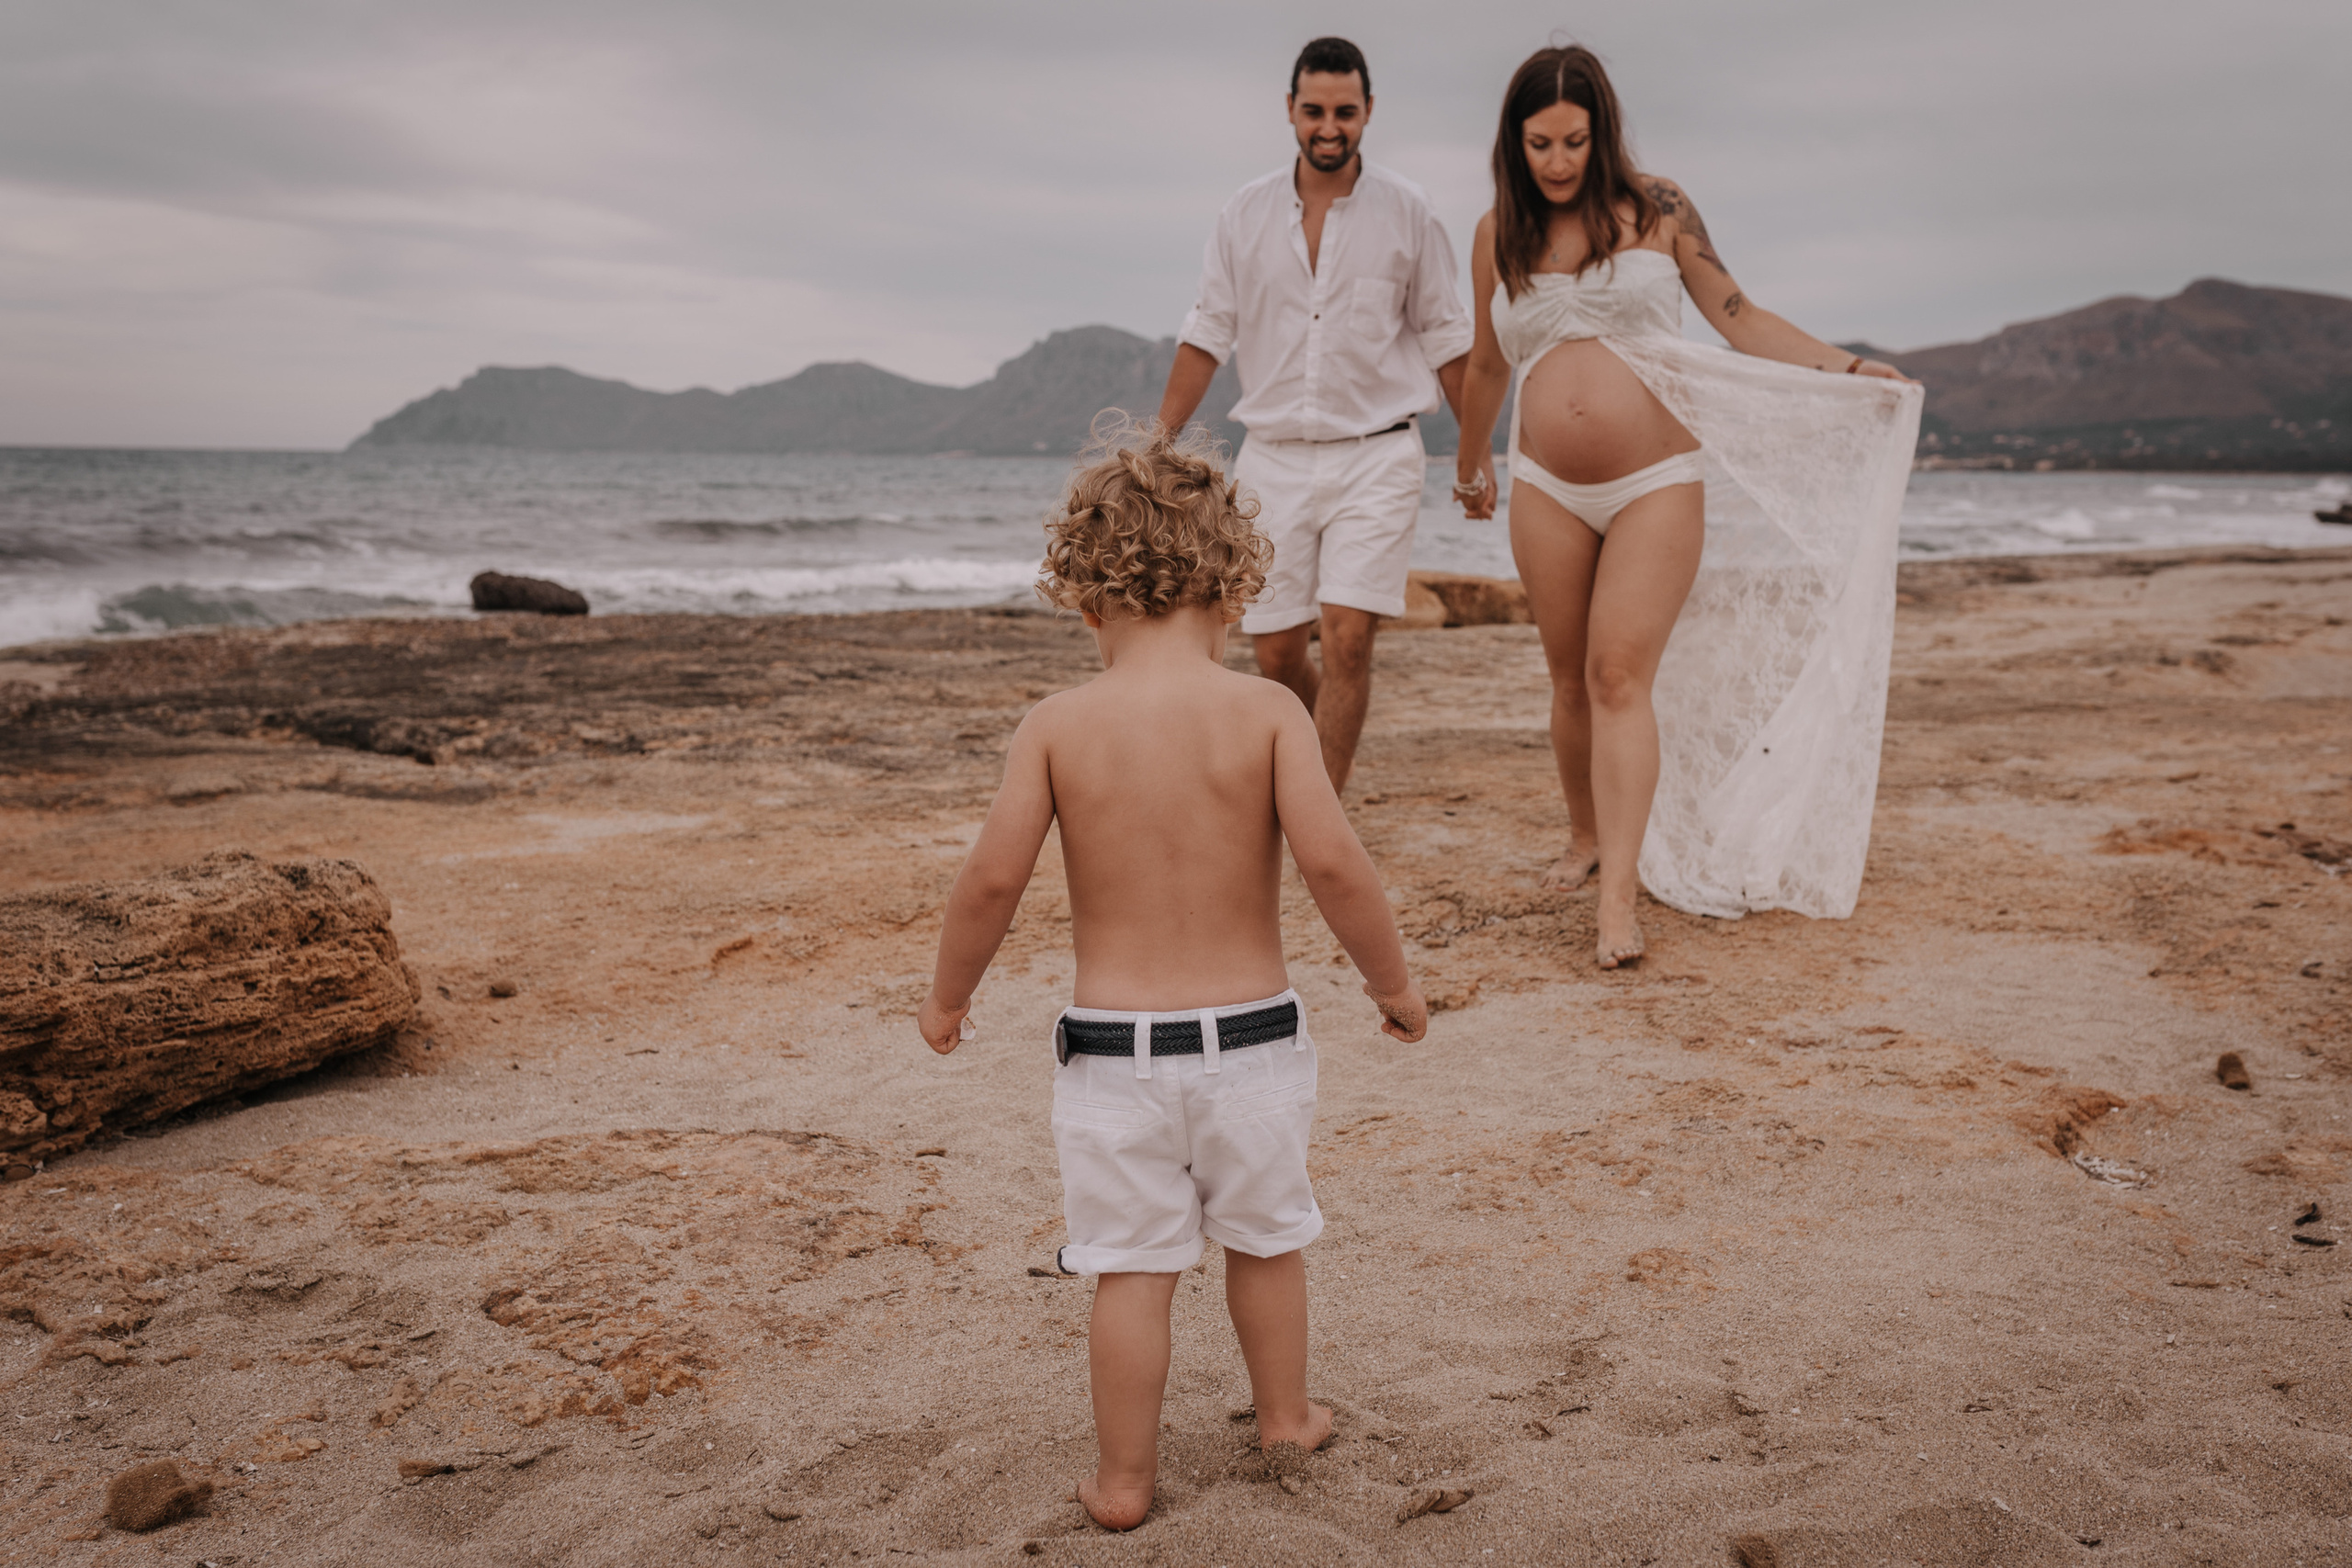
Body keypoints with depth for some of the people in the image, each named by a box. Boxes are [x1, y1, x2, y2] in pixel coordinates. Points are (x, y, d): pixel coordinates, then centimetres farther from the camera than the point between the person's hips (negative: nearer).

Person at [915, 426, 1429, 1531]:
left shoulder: (1057, 724, -8)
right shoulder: (1266, 711, -10)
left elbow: (992, 878, -10)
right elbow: (1330, 861, -18)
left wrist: (949, 994, 7)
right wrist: (1392, 980, -3)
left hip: (1113, 1045, 0)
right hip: (1249, 1032, 1)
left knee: (1133, 1267, 11)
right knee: (1267, 1235, 23)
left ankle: (1124, 1480, 23)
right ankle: (1284, 1414, 42)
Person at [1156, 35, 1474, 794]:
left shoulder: (1407, 213, 1)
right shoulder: (1246, 214, 5)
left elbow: (1445, 338, 6)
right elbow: (1207, 335, 8)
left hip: (1375, 455, -2)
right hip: (1274, 457, 3)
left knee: (1347, 639, -13)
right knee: (1275, 651, 5)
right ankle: (1327, 752, 34)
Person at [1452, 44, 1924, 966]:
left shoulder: (1656, 211, 1)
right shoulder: (1499, 235, 7)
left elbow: (1740, 320, 4)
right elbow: (1488, 364, 20)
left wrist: (1847, 370, -7)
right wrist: (1470, 465, 31)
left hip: (1658, 484, -2)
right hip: (1548, 490, 3)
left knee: (1621, 674, -12)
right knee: (1572, 679, 7)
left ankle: (1619, 900, -15)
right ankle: (1586, 841, 29)